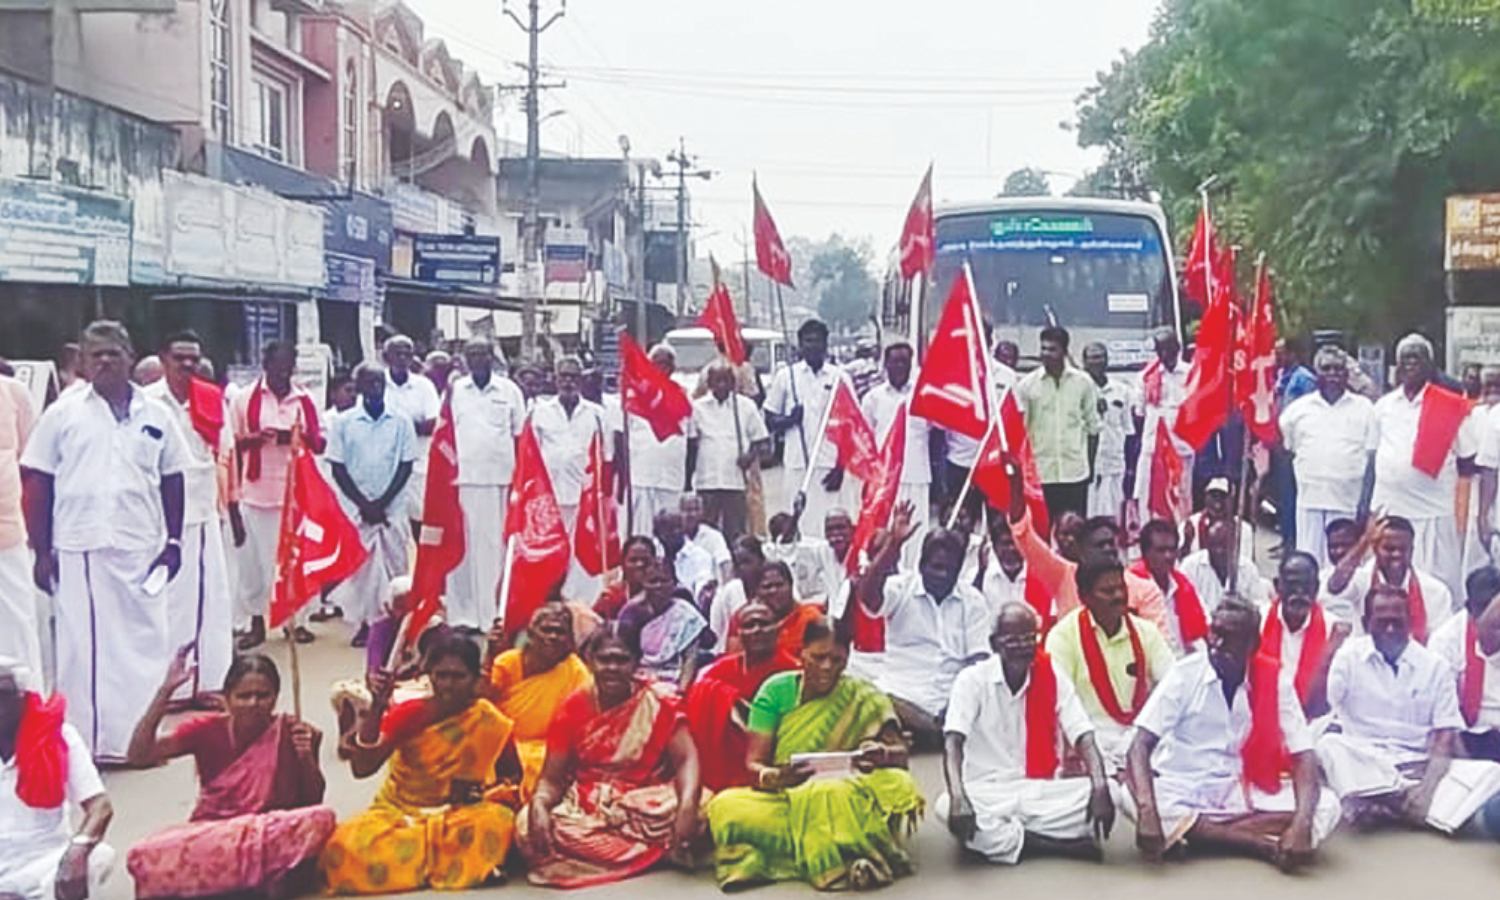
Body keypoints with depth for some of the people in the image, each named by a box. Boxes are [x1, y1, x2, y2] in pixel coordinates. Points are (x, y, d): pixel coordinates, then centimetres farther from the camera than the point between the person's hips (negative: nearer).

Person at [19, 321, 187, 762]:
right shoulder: (63, 414, 2)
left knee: (143, 640, 6)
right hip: (79, 549, -1)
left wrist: (173, 542, 5)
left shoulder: (155, 416, 7)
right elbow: (37, 483, 3)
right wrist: (42, 551, -2)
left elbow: (172, 481, 12)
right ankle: (85, 739, 13)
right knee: (82, 645, 4)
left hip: (141, 548, 2)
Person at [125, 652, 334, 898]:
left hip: (270, 835, -1)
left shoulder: (290, 733, -6)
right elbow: (138, 755, -16)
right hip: (209, 834, 1)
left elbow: (313, 801, -2)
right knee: (144, 858, -30)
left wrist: (306, 756, -21)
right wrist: (166, 690, -22)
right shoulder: (207, 730, -5)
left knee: (321, 819, -33)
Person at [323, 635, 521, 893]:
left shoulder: (489, 723, -9)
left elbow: (512, 774, 3)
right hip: (398, 811, 0)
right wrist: (377, 707, -32)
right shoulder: (408, 715, -10)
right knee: (348, 844, -31)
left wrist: (485, 790, -20)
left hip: (456, 814, 1)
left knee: (499, 821, -33)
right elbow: (362, 768, -21)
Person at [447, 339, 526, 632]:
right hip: (462, 478, 1)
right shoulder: (455, 391, 9)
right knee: (462, 546, 0)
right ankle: (461, 613, 5)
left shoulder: (509, 390, 7)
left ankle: (496, 613, 3)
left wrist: (519, 476, 2)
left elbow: (520, 434, 8)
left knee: (496, 545, -1)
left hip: (500, 478, -1)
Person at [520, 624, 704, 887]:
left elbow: (687, 760, -12)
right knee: (528, 825, -27)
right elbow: (552, 778, 1)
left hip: (646, 804, -2)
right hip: (585, 806, 2)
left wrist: (687, 806, -33)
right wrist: (538, 805, -24)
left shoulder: (658, 701, -4)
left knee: (694, 814, -33)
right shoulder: (573, 708, 1)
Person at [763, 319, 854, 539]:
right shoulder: (785, 376, 8)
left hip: (830, 465, 0)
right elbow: (770, 421, 10)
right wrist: (789, 419, -11)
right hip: (796, 465, 1)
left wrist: (841, 466, -3)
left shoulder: (839, 377, 6)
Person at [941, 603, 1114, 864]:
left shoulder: (1054, 678, 1)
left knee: (1108, 793, -22)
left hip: (1040, 792, 2)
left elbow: (1084, 738, -7)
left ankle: (999, 839, -20)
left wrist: (1100, 787, -28)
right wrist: (959, 798, -37)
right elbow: (952, 745, -18)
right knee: (946, 807, -35)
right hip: (988, 795, -2)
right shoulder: (972, 680, -7)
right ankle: (1065, 843, -26)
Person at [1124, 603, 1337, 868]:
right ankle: (1263, 844, -25)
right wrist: (1148, 811, -36)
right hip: (1181, 791, -2)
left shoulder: (1274, 680, -6)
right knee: (1126, 795, -34)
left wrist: (1301, 824, -29)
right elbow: (1140, 747, -18)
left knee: (1326, 808, -21)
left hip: (1241, 794, 2)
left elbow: (1303, 757, -10)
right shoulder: (1184, 673, -10)